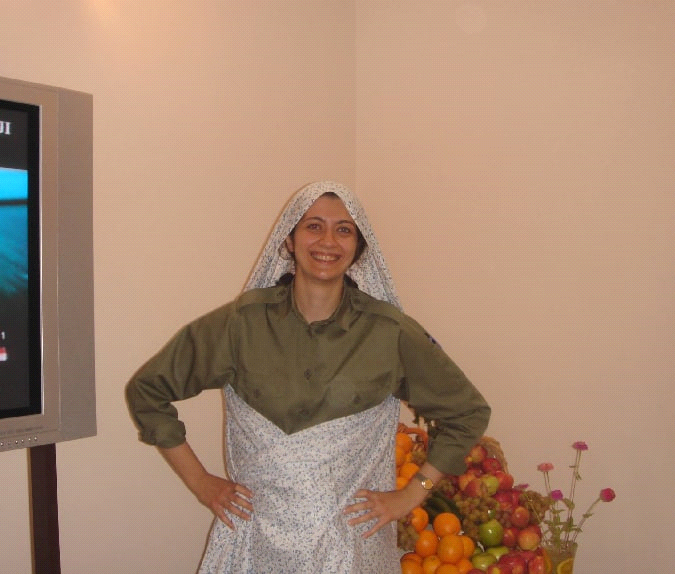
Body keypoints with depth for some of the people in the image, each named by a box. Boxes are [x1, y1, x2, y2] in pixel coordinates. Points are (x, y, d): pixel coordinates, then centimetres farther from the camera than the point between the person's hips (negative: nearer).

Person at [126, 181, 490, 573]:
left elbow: (468, 411, 4)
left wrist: (410, 495, 0)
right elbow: (147, 389, 2)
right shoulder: (242, 322, -7)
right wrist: (198, 481, 1)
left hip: (352, 540, 0)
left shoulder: (390, 331, -8)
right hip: (258, 539, 1)